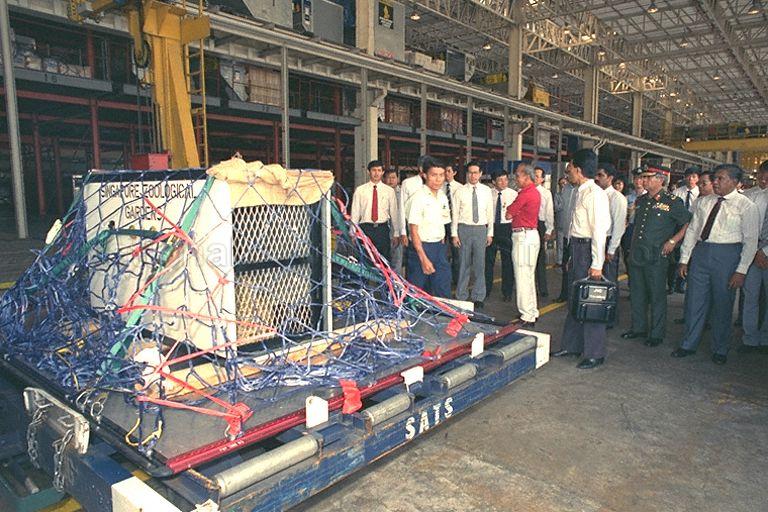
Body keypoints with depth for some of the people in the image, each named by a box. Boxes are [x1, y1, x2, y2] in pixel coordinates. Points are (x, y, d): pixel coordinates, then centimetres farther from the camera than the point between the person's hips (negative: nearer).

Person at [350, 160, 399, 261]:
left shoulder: (389, 191, 7)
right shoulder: (360, 190, 4)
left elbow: (394, 213, 7)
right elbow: (354, 213, 4)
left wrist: (396, 234, 4)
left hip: (383, 229, 1)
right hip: (365, 229, -1)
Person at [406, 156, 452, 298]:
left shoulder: (443, 197, 8)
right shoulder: (419, 197, -12)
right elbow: (414, 230, -15)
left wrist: (442, 246, 9)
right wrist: (423, 258, -19)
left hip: (439, 246, 6)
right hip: (421, 247, -6)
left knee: (443, 291, 9)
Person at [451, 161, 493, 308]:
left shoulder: (486, 190, 6)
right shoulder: (460, 191, 0)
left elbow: (490, 213, 8)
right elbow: (455, 214, 0)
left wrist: (490, 233, 5)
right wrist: (454, 234, -5)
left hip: (481, 229, 1)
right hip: (464, 229, -1)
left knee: (480, 264, 4)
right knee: (464, 263, 6)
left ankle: (478, 297, 15)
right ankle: (461, 297, 17)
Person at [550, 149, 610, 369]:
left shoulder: (594, 194, -15)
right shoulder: (582, 192, 13)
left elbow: (599, 230, -20)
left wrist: (597, 264, -22)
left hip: (588, 249, -10)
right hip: (578, 248, 10)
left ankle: (594, 354, 11)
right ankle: (571, 345, 30)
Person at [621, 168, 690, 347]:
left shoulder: (672, 202, -7)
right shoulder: (640, 201, 13)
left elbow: (689, 223, -5)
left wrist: (673, 241, -11)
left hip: (656, 256, -6)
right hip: (636, 254, 6)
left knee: (657, 295, 3)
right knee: (636, 293, 13)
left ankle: (657, 334, 14)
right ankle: (638, 327, 27)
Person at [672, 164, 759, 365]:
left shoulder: (746, 206, -3)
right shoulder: (704, 202, 10)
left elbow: (751, 241, -5)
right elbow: (692, 230, 11)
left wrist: (741, 270, -11)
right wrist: (684, 259, 6)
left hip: (727, 256, -4)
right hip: (701, 252, 4)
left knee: (722, 304, 6)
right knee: (694, 301, 8)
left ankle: (720, 350, 22)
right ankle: (689, 345, 21)